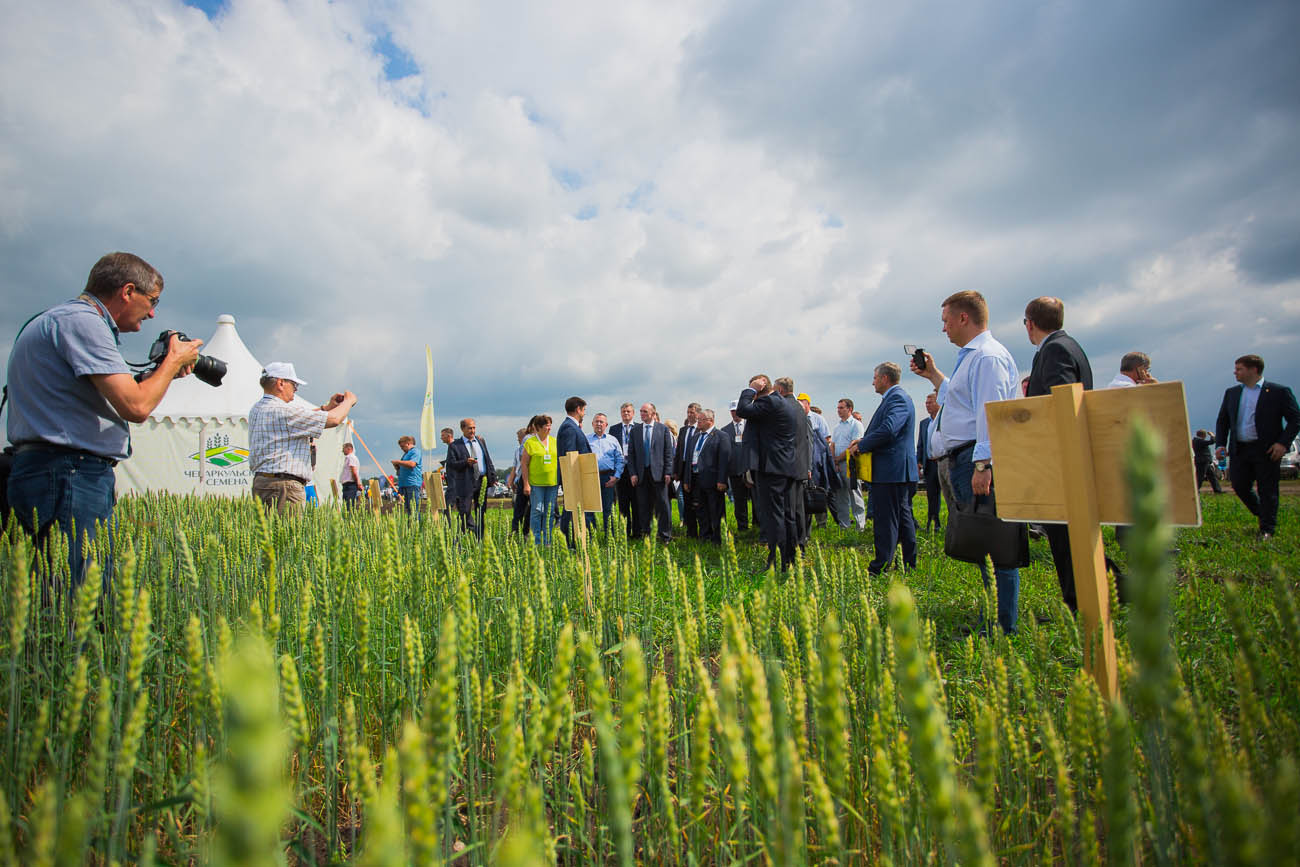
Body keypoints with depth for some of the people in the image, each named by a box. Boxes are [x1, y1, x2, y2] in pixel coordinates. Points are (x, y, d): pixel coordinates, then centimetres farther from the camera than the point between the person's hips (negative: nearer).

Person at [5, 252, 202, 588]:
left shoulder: (49, 322, 24)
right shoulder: (81, 320, -10)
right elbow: (136, 407, -19)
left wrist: (162, 372, 23)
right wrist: (173, 360, -2)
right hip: (69, 479, -11)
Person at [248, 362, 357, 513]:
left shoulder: (256, 409, 16)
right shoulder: (284, 411, -14)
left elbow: (301, 418, 28)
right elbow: (334, 419, -12)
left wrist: (327, 407, 26)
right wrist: (349, 401, 6)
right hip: (283, 485, -10)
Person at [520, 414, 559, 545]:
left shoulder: (554, 441, 10)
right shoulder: (530, 442, -1)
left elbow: (560, 461, 16)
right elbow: (525, 464, -3)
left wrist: (560, 482, 12)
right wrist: (526, 484, -8)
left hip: (552, 482, 4)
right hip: (536, 483, -4)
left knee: (549, 512, 6)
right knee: (537, 511, -3)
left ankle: (547, 541, 14)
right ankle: (536, 541, 5)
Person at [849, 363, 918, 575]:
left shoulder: (897, 398, -15)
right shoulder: (895, 397, 18)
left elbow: (888, 430, -27)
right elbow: (882, 430, 23)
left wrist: (861, 446, -16)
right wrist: (864, 440, 6)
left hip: (892, 470, -11)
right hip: (897, 470, 11)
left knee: (886, 518, -7)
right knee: (903, 516, 16)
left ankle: (881, 566, -3)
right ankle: (909, 563, 25)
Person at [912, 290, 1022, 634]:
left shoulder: (988, 356, -12)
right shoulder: (972, 356, 22)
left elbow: (990, 413, -21)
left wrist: (982, 465, -26)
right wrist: (933, 375, 36)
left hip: (976, 460, -11)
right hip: (959, 460, 11)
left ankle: (1001, 627, 0)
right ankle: (990, 617, 23)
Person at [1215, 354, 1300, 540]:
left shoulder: (1279, 392, -2)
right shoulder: (1231, 393, 11)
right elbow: (1222, 420, 16)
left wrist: (1283, 443, -13)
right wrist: (1221, 444, 4)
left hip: (1267, 451, -4)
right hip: (1239, 450, 5)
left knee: (1267, 490, 0)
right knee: (1239, 486, 4)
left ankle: (1267, 530, 9)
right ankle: (1262, 514, 30)